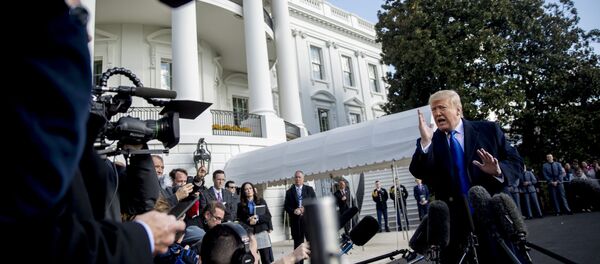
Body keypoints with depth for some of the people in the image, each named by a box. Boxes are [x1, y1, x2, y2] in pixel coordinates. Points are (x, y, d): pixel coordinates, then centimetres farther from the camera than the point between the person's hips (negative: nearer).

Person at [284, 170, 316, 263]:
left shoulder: (309, 189, 7)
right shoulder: (289, 191, 8)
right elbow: (286, 206, 3)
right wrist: (293, 211, -15)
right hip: (295, 220, 1)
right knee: (298, 243, 8)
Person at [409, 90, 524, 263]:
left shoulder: (488, 130, 2)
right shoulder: (431, 142, 2)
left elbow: (516, 162, 2)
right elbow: (418, 173, -11)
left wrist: (498, 171, -20)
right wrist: (425, 141, -24)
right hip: (453, 222, 1)